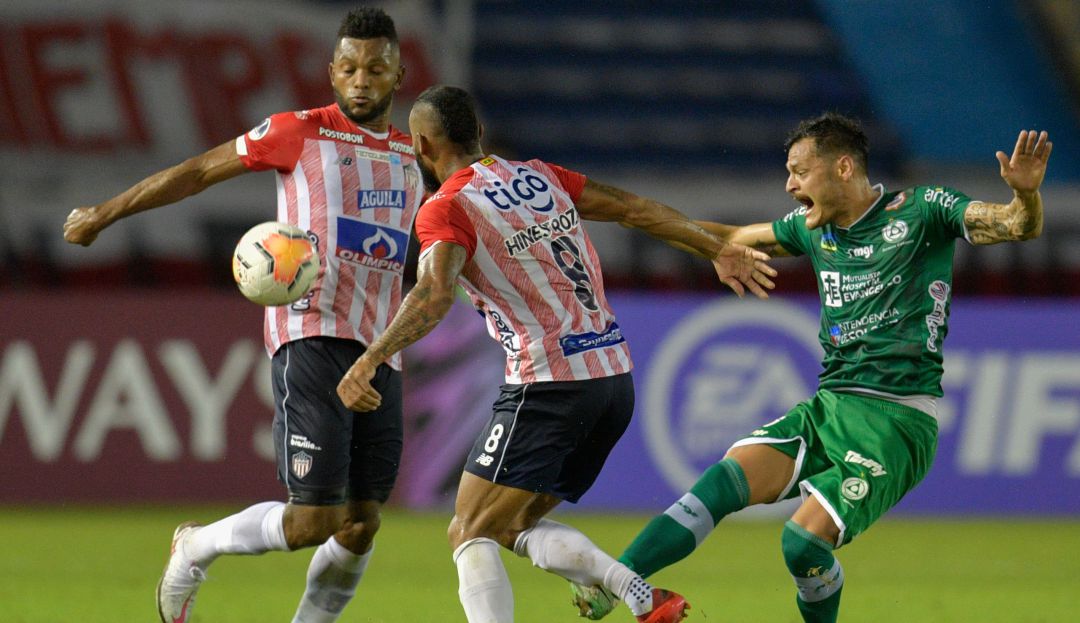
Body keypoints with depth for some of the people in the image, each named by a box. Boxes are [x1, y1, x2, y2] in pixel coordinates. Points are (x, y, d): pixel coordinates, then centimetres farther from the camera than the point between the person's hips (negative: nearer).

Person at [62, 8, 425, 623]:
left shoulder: (413, 156, 17)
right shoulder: (300, 133, 1)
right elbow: (198, 172, 9)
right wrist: (105, 214, 12)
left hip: (380, 356, 6)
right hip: (313, 339, -6)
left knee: (360, 527, 2)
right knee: (312, 521, -12)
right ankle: (195, 550, 14)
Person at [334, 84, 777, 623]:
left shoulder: (445, 210, -7)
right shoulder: (537, 176, 14)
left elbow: (435, 293, -26)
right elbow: (638, 210, 16)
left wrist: (369, 363, -35)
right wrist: (719, 251, 25)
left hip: (549, 385, -8)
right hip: (615, 379, 8)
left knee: (469, 535, -1)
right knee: (515, 527, 18)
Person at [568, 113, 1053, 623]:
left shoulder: (921, 210, -3)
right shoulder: (813, 227, 15)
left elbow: (1019, 226, -12)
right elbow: (732, 238, 29)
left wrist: (1025, 194, -36)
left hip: (898, 419, -6)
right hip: (829, 405, 6)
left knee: (805, 542, -20)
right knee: (729, 477, -17)